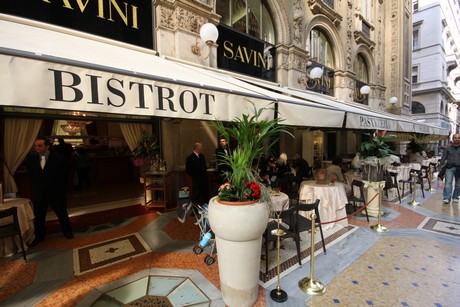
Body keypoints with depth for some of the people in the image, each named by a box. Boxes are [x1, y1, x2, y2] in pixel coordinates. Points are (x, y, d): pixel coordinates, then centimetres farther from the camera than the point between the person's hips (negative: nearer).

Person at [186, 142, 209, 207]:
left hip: (204, 179, 7)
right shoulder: (190, 157, -11)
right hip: (196, 181, -7)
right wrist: (195, 176, -8)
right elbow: (188, 170, -12)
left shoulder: (202, 156, 10)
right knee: (196, 197, 2)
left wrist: (205, 175, 10)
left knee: (206, 196, 15)